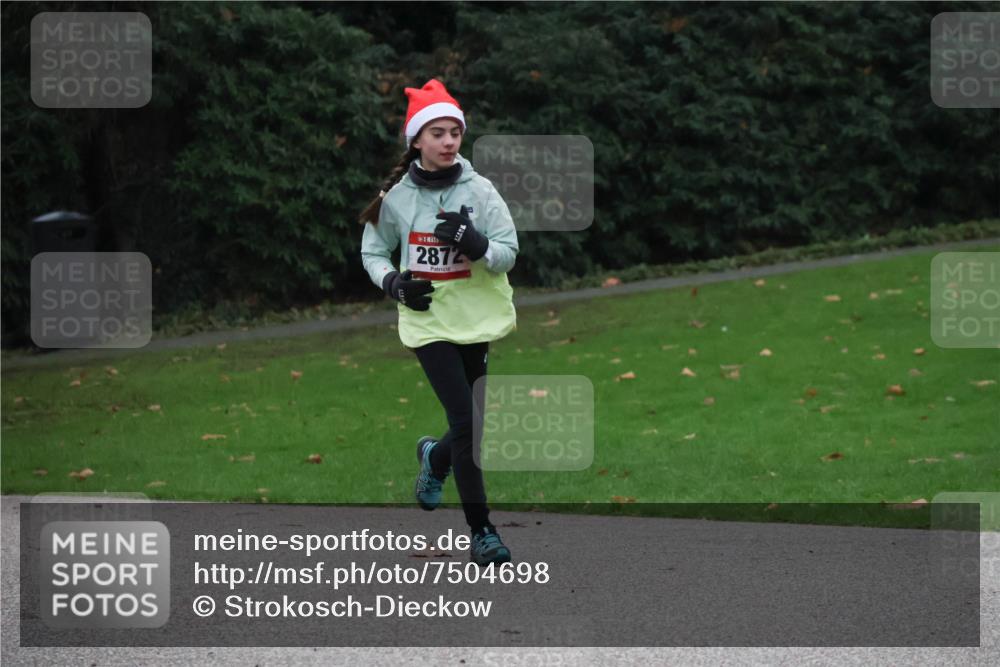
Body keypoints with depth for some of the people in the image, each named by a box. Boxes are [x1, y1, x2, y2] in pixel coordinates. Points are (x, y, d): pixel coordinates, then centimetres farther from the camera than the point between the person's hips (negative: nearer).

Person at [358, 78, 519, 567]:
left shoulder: (478, 190, -5)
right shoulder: (396, 197, -3)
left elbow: (508, 252, -8)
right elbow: (373, 251, 11)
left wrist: (474, 243, -28)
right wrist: (393, 283, -8)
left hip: (482, 322, 2)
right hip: (431, 322, -2)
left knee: (476, 424, 9)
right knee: (465, 422, -11)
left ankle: (436, 457, 46)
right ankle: (481, 532, -2)